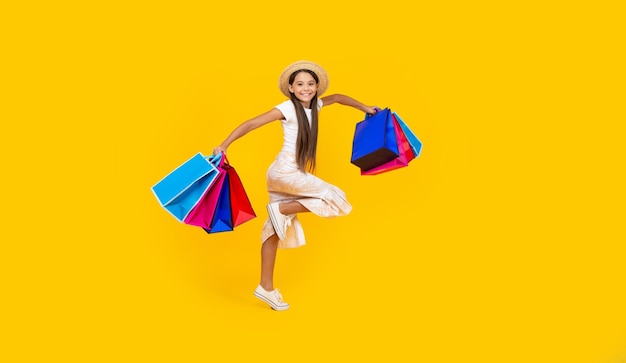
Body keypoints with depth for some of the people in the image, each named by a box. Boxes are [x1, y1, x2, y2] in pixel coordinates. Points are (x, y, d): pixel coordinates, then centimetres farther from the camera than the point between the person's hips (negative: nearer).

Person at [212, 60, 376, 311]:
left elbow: (337, 98, 30)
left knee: (275, 230, 8)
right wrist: (223, 146, -23)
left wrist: (365, 108, 34)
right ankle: (281, 209, -6)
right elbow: (251, 124, -16)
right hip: (285, 172, -8)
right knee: (336, 199, -8)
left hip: (292, 174, 8)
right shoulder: (288, 108, -13)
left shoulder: (315, 105, 10)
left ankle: (266, 288, 13)